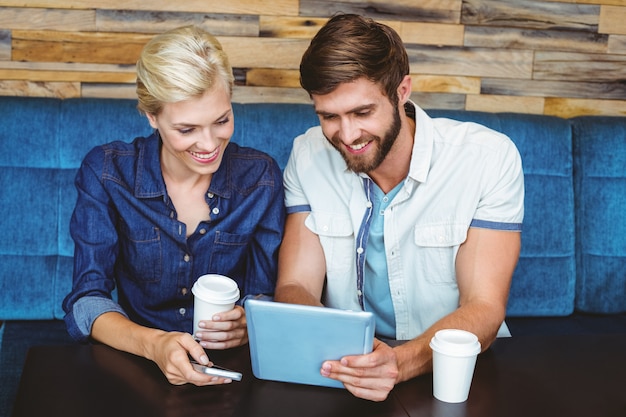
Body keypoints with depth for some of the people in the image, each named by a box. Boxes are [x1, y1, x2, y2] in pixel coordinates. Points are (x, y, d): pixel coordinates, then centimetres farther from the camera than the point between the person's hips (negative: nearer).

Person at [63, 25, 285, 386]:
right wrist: (154, 344, -30)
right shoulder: (106, 173, -8)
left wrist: (249, 324, -23)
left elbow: (266, 292, 1)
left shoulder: (260, 177, -4)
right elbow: (87, 299, -11)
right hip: (134, 367, -2)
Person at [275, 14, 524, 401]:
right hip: (343, 364, 2)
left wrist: (401, 362, -36)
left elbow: (484, 309, -16)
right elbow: (295, 287, -6)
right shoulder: (309, 157, -4)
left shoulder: (489, 158, -13)